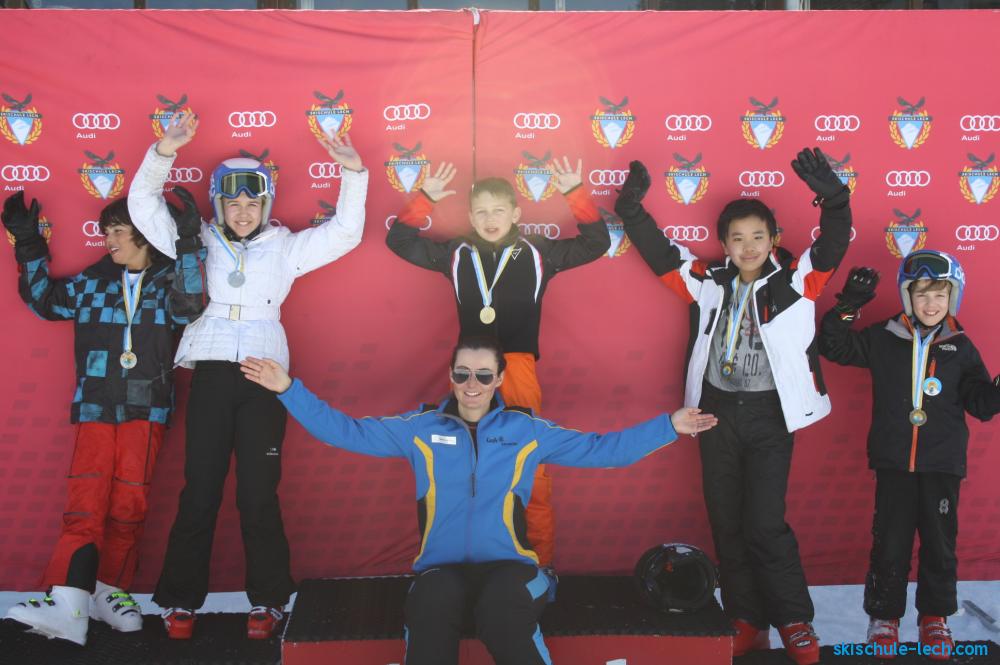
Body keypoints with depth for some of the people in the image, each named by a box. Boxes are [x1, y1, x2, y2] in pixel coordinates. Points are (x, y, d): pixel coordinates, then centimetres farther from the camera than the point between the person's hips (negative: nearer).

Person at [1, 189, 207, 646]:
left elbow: (189, 307, -15)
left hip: (145, 410, -1)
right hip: (95, 407, 2)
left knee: (129, 504, -3)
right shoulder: (93, 281, 14)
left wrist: (189, 245, -24)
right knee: (85, 505, -10)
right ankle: (67, 608, -16)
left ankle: (110, 592, 12)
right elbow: (44, 300, 23)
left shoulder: (170, 280, 6)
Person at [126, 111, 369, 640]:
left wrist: (353, 174, -6)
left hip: (265, 371, 0)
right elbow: (143, 204, 6)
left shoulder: (286, 246, 11)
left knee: (259, 492, 0)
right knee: (201, 490, 1)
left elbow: (345, 231, 6)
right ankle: (182, 600, 13)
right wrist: (162, 154, -8)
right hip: (211, 372, 1)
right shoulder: (198, 241, 11)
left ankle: (267, 600, 12)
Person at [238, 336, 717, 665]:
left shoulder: (527, 430, 9)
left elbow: (601, 449, 9)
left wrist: (669, 427, 1)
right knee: (432, 607, -35)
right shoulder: (420, 429, 9)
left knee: (504, 614, -34)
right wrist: (289, 390, 1)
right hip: (441, 566, 0)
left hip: (507, 564, 0)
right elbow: (346, 431, 8)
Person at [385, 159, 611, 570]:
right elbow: (399, 240, 10)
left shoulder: (538, 253, 4)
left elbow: (596, 243, 5)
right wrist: (425, 197, -1)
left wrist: (575, 193, -5)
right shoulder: (456, 254, 8)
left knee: (532, 474, 0)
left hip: (519, 370, -1)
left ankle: (540, 565, 13)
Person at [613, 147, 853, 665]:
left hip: (769, 414, -4)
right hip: (717, 411, 4)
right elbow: (660, 254, 4)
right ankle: (747, 622, 23)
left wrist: (833, 200, -33)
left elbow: (832, 246, -16)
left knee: (765, 524, -7)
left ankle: (795, 622, 12)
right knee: (726, 524, 9)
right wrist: (632, 210, -9)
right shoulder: (709, 282, 4)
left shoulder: (795, 281, -3)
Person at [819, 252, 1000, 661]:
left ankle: (935, 617, 26)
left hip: (942, 465, 1)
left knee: (940, 543, 10)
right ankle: (883, 616, 18)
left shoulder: (960, 348, 3)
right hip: (894, 462, -1)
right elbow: (835, 345, 1)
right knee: (890, 543, 4)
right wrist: (847, 307, -11)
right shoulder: (883, 339, 0)